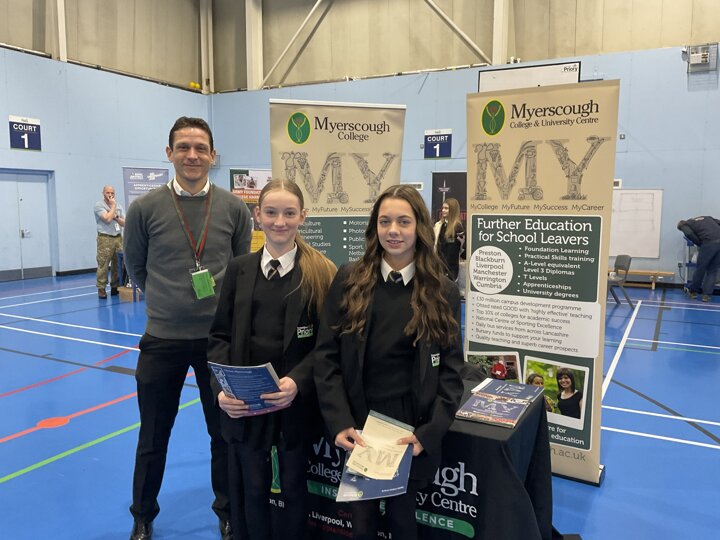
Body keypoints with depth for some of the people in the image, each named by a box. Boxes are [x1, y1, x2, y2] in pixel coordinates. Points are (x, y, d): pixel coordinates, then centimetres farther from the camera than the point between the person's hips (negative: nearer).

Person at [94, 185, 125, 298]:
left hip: (118, 238, 5)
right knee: (103, 265, -5)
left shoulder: (119, 206, 15)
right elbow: (107, 218, -17)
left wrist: (116, 217, -6)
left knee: (118, 264, 3)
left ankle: (115, 287, 11)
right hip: (105, 239, -5)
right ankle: (101, 289, -1)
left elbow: (124, 223, 12)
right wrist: (113, 206, -5)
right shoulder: (99, 205, -2)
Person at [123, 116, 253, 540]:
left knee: (226, 433, 14)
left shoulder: (234, 209, -4)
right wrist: (171, 299, 9)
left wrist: (223, 303, 2)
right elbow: (136, 267, 8)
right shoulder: (146, 209, -6)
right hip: (163, 338, 0)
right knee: (153, 437, 15)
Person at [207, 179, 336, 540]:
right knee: (252, 488, 18)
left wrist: (298, 381, -22)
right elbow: (221, 335, 3)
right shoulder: (239, 269, 3)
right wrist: (222, 387, -12)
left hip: (296, 402, -2)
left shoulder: (321, 272, -7)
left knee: (294, 487, 17)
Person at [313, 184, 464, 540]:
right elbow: (327, 356, -4)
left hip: (412, 427, 0)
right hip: (358, 423, 1)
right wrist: (339, 423, -13)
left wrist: (429, 432, -11)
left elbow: (450, 370, -1)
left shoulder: (443, 292, -2)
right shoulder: (349, 280, -3)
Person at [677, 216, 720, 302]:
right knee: (713, 270, 13)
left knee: (701, 268, 11)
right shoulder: (705, 217, 31)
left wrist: (699, 244, 4)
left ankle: (692, 291, 27)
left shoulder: (685, 224, 14)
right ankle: (707, 294, 12)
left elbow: (689, 234, -8)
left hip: (709, 243, -5)